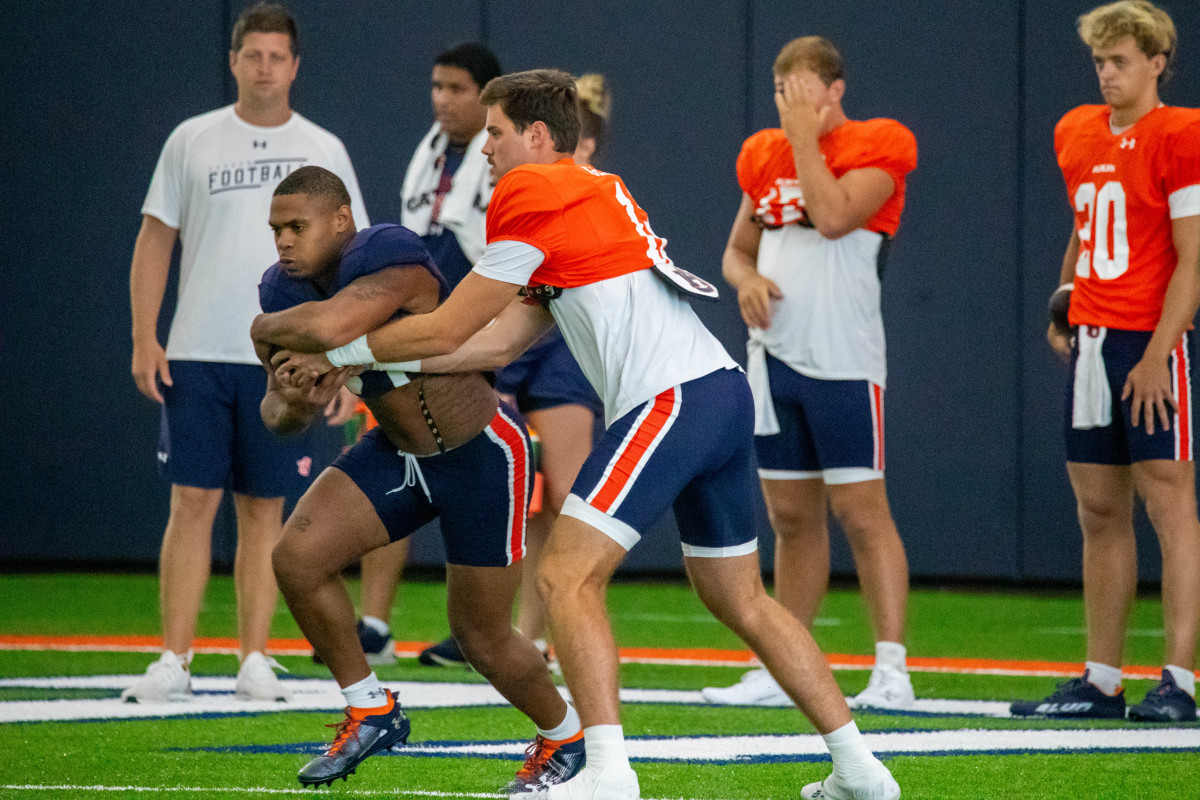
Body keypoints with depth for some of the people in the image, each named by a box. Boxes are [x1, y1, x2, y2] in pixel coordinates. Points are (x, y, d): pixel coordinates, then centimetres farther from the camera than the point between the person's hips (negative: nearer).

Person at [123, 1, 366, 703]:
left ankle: (256, 660, 7)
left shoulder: (323, 152, 6)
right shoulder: (192, 142, 6)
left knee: (265, 510, 2)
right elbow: (155, 241, 8)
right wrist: (144, 340, -2)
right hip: (197, 356, 0)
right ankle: (175, 663, -3)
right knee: (193, 501, -4)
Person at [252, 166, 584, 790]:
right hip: (398, 452, 7)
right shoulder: (286, 288, -4)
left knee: (481, 637, 3)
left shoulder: (390, 260, -29)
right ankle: (370, 712, 8)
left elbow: (328, 327, -48)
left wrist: (266, 330, -25)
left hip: (481, 457, -7)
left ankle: (563, 737, 32)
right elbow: (275, 411, 3)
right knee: (296, 557, -11)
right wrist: (294, 406, -23)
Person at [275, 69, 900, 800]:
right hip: (722, 392, 10)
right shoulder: (593, 193, 24)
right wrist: (363, 362, 21)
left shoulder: (534, 195, -4)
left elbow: (446, 330, -1)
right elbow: (500, 341, 21)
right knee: (743, 602, 17)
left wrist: (339, 351, 12)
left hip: (671, 402, -10)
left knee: (568, 576, -9)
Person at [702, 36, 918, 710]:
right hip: (775, 355, 7)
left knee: (861, 509, -10)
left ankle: (892, 672, -11)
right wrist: (747, 281, 0)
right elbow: (737, 250, 23)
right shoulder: (765, 156, 15)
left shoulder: (875, 147, -5)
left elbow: (833, 218, -22)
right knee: (792, 516, 11)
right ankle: (783, 672, 16)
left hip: (843, 359, -6)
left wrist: (806, 138, -11)